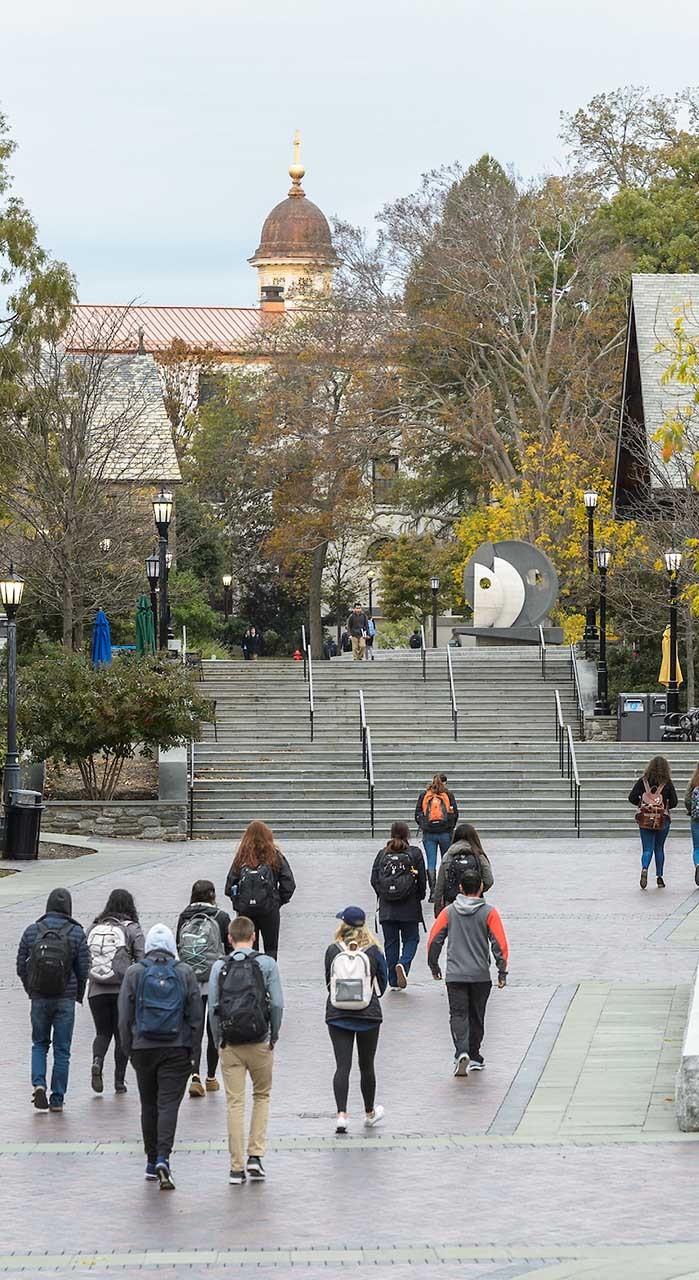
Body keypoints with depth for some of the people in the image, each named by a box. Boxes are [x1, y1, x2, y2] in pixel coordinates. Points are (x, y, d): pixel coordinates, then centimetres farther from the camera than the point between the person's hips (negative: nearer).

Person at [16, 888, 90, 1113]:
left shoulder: (31, 931, -2)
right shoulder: (77, 934, -6)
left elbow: (21, 967, 1)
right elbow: (83, 969, -5)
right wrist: (79, 995, 12)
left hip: (39, 998, 1)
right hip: (65, 999, -1)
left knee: (39, 1044, 18)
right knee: (62, 1049, 7)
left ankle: (38, 1084, -5)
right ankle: (57, 1099, 7)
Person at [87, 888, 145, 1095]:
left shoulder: (95, 928, 7)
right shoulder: (132, 929, -3)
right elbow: (142, 960, -9)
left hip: (97, 991, 3)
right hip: (124, 990, -3)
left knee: (102, 1032, 16)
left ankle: (97, 1060, -13)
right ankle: (119, 1080, 8)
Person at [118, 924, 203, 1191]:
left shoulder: (134, 973, 0)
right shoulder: (184, 973, 1)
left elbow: (125, 1016, 1)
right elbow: (196, 1016, 2)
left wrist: (128, 1049, 9)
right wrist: (194, 1051, 8)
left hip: (143, 1048, 1)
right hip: (177, 1049, -1)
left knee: (149, 1105, 13)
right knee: (169, 1104, -4)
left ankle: (152, 1162, 19)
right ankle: (162, 1158, -20)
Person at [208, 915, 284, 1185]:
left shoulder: (220, 967, 0)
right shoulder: (266, 964, -2)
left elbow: (212, 1008, -3)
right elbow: (277, 1004, -5)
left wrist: (218, 1041, 7)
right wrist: (274, 1035, 7)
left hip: (230, 1044, 1)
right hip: (260, 1042, -1)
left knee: (235, 1102, 4)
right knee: (261, 1096, 17)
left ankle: (237, 1167, 3)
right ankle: (255, 1156, 6)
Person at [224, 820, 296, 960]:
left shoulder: (241, 858, 2)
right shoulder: (275, 856, -1)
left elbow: (229, 886, -2)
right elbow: (289, 884, -4)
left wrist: (238, 903, 10)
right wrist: (279, 901, 9)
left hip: (245, 909, 1)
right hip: (269, 908, -1)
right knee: (271, 948, 9)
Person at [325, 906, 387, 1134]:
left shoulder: (333, 951, -6)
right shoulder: (373, 951, -6)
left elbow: (328, 982, 5)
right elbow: (382, 982, 3)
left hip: (337, 1015, 0)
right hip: (368, 1016, 0)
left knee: (342, 1066, -1)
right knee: (366, 1066, 14)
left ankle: (341, 1114, -15)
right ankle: (370, 1113, 30)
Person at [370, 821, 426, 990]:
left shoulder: (382, 854, 1)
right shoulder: (415, 853, -4)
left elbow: (374, 880, 1)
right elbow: (422, 880, -3)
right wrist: (420, 896, 15)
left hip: (386, 907, 2)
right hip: (409, 906, -2)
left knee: (390, 942, 9)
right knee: (411, 939, 11)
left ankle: (393, 981, 9)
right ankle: (403, 963, -18)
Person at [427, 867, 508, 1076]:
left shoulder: (449, 912, 2)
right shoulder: (488, 913, -4)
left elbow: (434, 939, 4)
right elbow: (499, 943, -8)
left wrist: (434, 965, 17)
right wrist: (502, 971, -1)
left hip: (454, 974, 0)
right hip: (481, 975, 0)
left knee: (458, 1014, -2)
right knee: (476, 1016, 14)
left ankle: (461, 1052, -24)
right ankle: (474, 1057, 24)